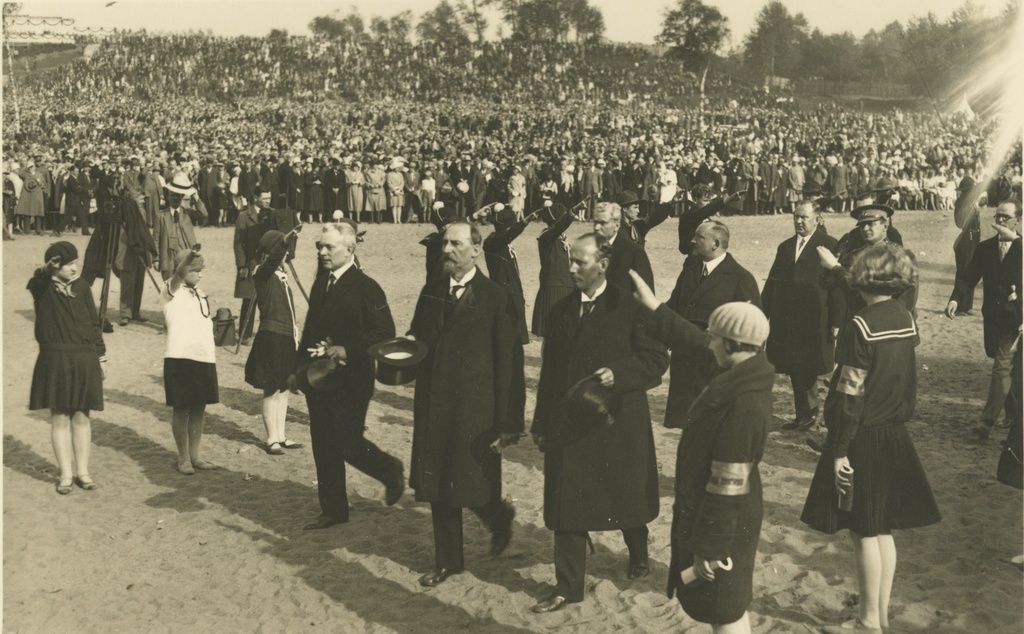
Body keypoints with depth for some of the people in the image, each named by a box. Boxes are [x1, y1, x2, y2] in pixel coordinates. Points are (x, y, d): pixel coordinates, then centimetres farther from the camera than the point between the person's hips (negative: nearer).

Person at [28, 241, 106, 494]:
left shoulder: (81, 287, 7)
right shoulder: (42, 289, -1)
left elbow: (94, 323, 10)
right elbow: (36, 281, -27)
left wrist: (101, 356, 8)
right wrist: (48, 270, -45)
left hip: (84, 360, 2)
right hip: (54, 360, -2)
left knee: (81, 417, 7)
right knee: (59, 418, 2)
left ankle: (82, 471, 16)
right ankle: (66, 474, 10)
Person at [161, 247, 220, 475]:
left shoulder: (200, 294, 15)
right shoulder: (171, 292, -6)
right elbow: (176, 277, -30)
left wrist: (212, 350, 17)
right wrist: (187, 259, -45)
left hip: (204, 358, 6)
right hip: (180, 358, -6)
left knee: (199, 409, 10)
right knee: (182, 410, 2)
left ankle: (195, 456, 20)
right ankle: (183, 459, 12)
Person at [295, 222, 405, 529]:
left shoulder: (366, 288, -12)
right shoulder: (320, 283, 10)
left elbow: (385, 333, -14)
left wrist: (349, 351, -22)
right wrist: (301, 365, 12)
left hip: (351, 381, -7)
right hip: (319, 379, 7)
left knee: (347, 444, -6)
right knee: (323, 447, 10)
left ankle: (390, 471, 23)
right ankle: (333, 510, 22)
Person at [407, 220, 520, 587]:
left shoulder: (495, 298, -8)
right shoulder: (431, 292, 9)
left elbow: (506, 364, -10)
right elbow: (418, 338, 19)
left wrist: (504, 423, -12)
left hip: (475, 406, -5)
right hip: (434, 404, 5)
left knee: (472, 484, 0)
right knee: (439, 487, 11)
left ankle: (499, 517, 34)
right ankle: (448, 562, 25)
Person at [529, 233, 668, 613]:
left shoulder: (628, 307, -9)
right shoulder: (560, 311, 6)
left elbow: (656, 360, -9)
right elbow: (549, 371, 11)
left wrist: (619, 373, -24)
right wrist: (541, 424, 11)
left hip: (617, 422, -4)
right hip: (567, 424, 4)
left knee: (625, 495, 14)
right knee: (566, 506, 3)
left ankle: (638, 555, 42)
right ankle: (568, 588, 12)